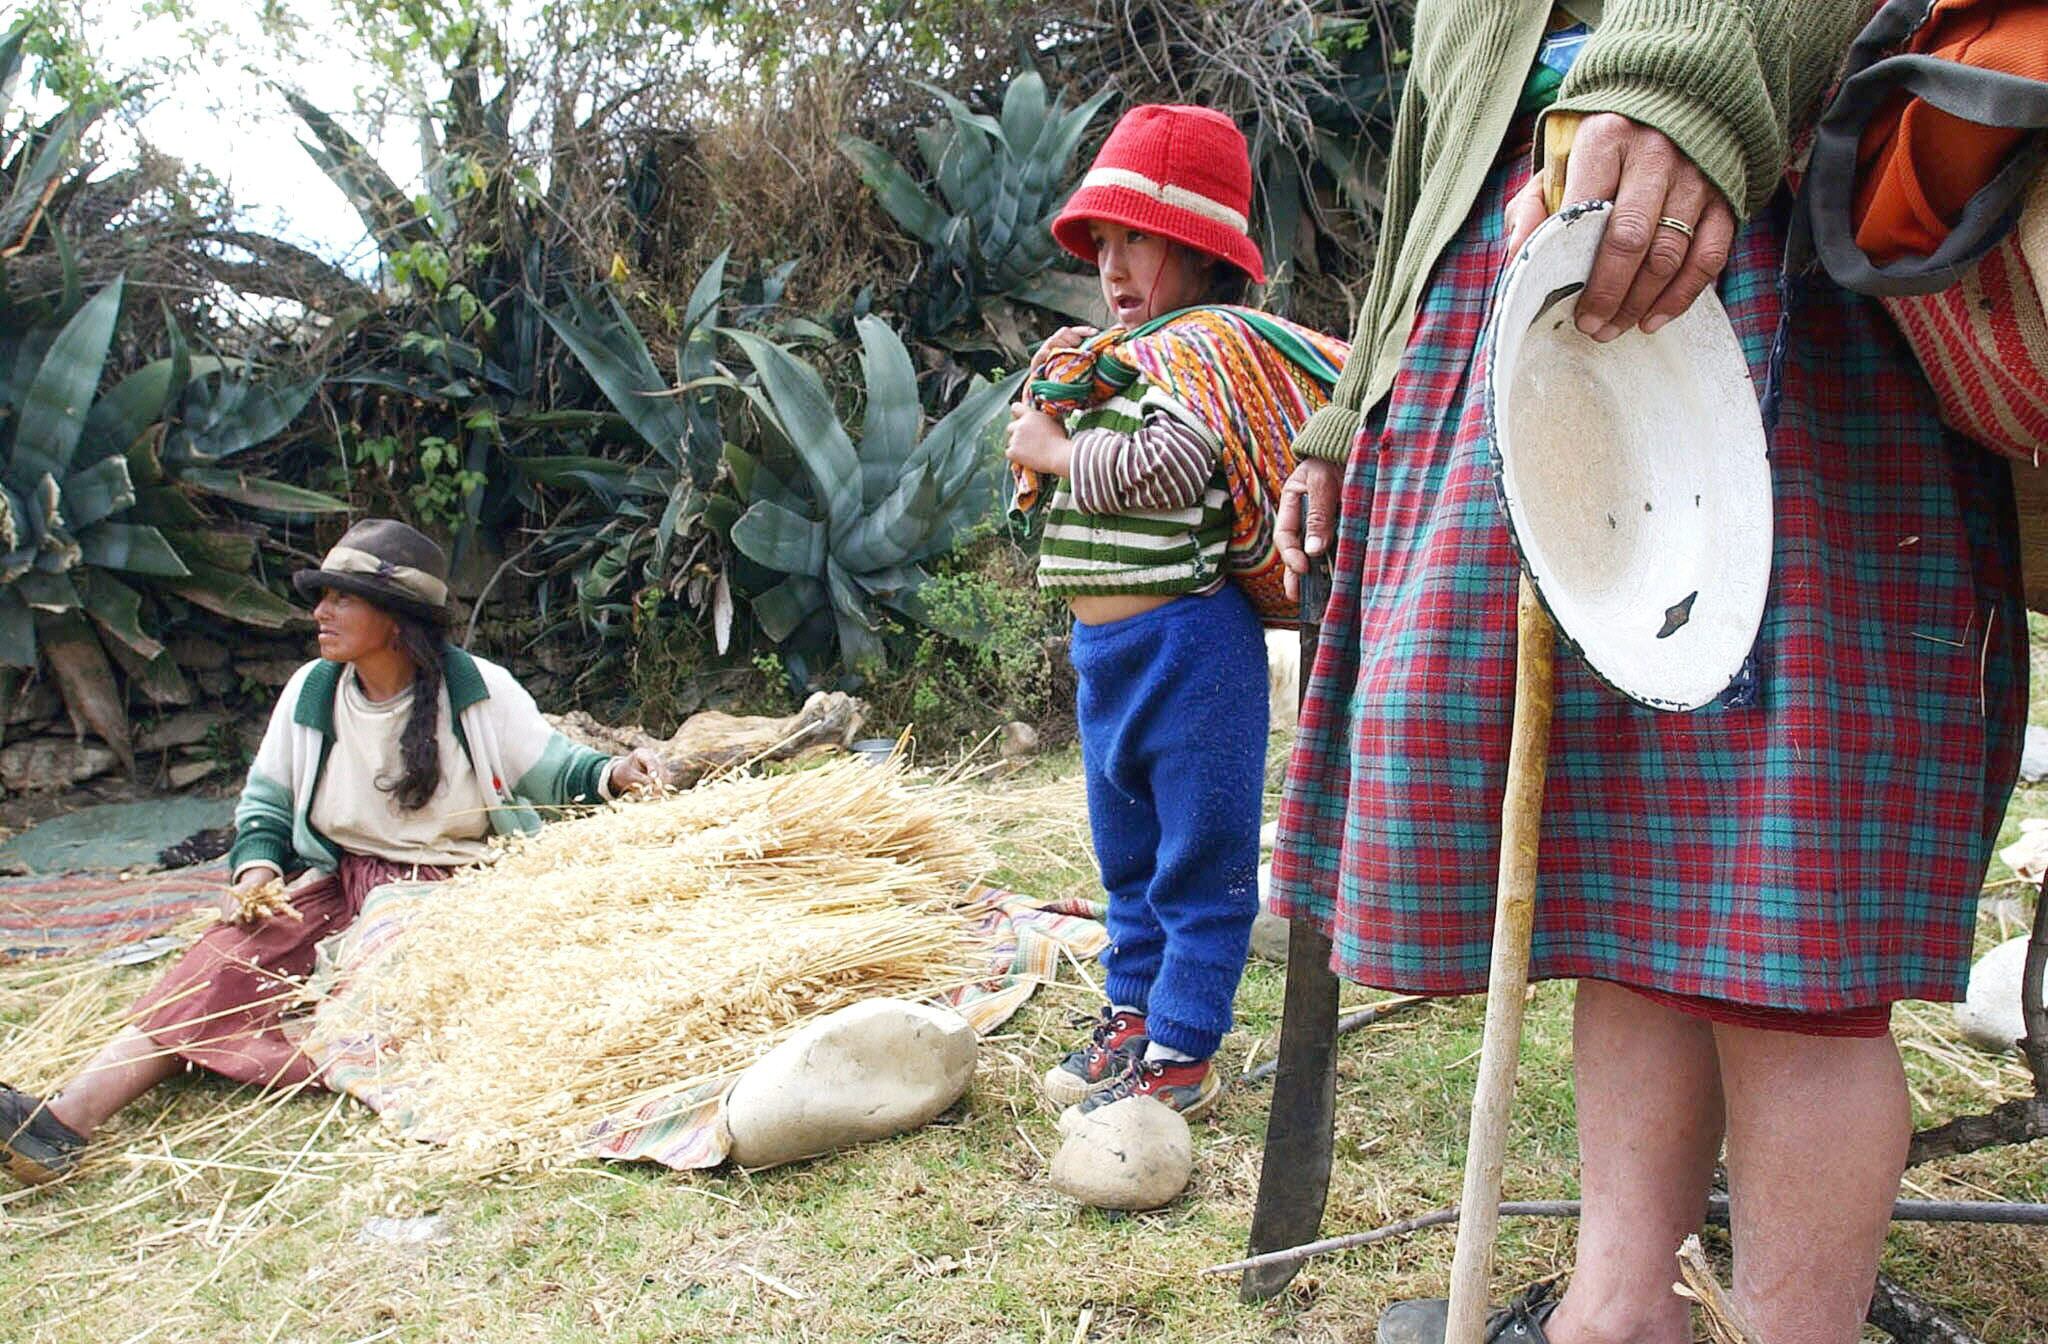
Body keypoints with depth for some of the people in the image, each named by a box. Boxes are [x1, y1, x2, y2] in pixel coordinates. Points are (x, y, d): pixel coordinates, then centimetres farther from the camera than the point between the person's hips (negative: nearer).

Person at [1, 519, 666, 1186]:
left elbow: (554, 769, 2)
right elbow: (265, 800, 15)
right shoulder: (310, 691, 5)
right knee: (237, 950, -24)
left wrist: (613, 774, -19)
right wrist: (257, 868, -4)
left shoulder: (480, 691, -4)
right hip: (342, 882, 2)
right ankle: (67, 1117, -37)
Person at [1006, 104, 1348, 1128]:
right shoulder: (1112, 356, 14)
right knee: (1127, 851, 19)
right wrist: (1039, 427, 2)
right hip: (1103, 643, 9)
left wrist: (1057, 449, -16)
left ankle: (1180, 1054, 9)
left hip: (1187, 639, -9)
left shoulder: (1205, 346, -12)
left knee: (1198, 858, 2)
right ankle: (1132, 1013, 33)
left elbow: (1172, 467, -29)